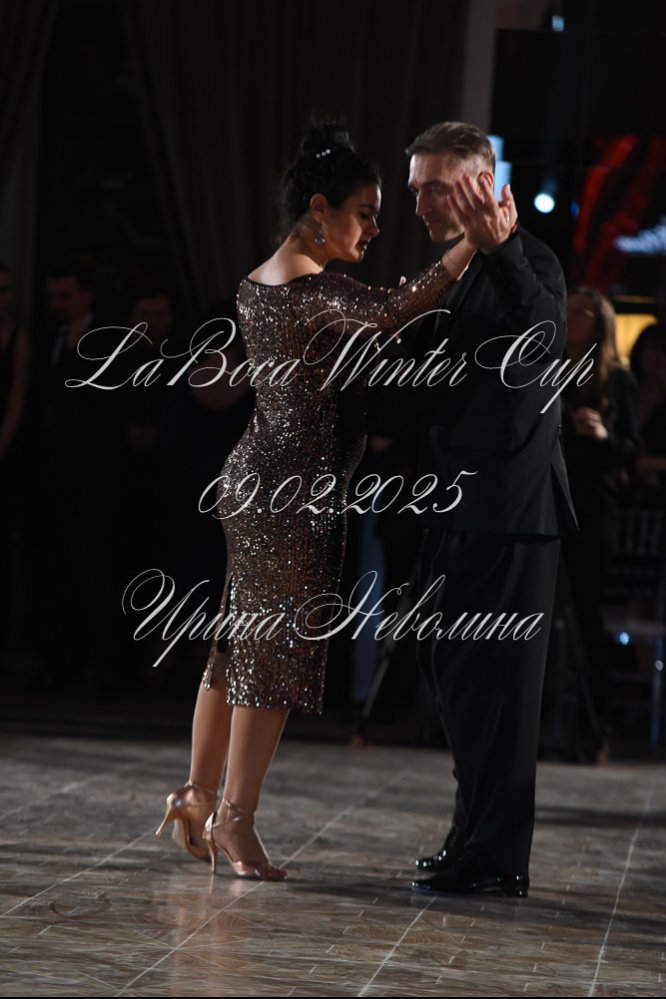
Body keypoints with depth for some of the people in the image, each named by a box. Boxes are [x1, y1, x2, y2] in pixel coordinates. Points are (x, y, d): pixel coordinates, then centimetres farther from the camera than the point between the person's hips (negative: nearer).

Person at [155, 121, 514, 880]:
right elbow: (396, 310, -33)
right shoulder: (312, 290, -18)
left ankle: (199, 795, 23)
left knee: (239, 644, 15)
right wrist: (477, 241, -32)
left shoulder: (257, 285, 12)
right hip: (296, 490, -9)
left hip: (254, 477, 9)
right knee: (278, 649, -2)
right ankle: (235, 817, 3)